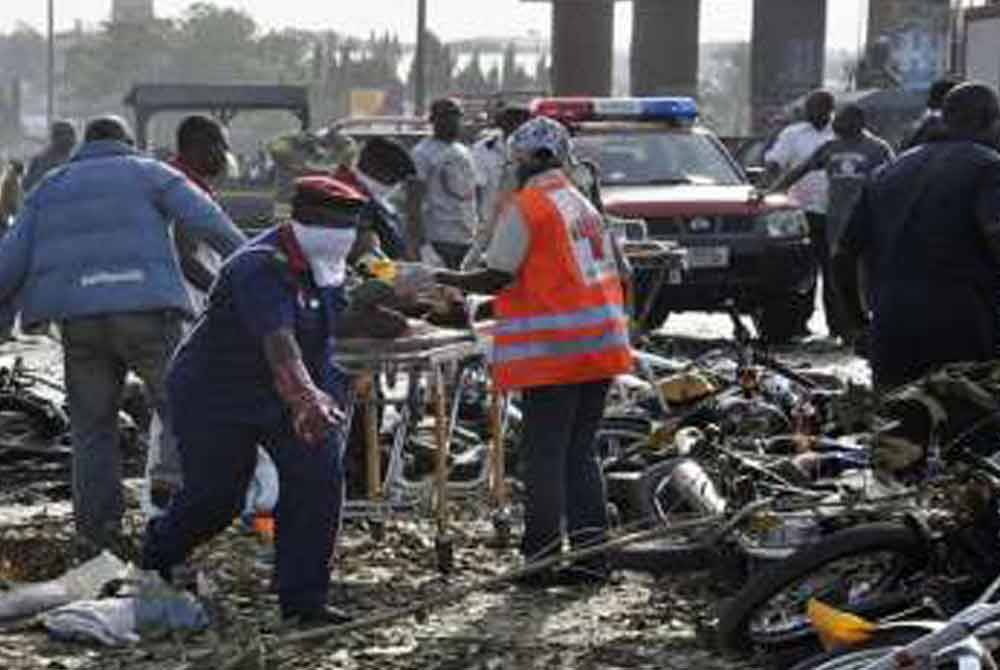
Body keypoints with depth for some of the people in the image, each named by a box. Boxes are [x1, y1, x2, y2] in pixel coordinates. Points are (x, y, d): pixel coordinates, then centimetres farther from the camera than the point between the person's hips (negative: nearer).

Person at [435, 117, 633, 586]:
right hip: (600, 347, 7)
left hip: (553, 351, -7)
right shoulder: (586, 207, 16)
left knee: (545, 456, -2)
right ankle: (592, 554, 11)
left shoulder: (525, 207, -8)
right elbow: (617, 272, 16)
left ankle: (543, 558, -1)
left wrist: (450, 280, 3)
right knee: (580, 452, 13)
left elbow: (497, 280, -11)